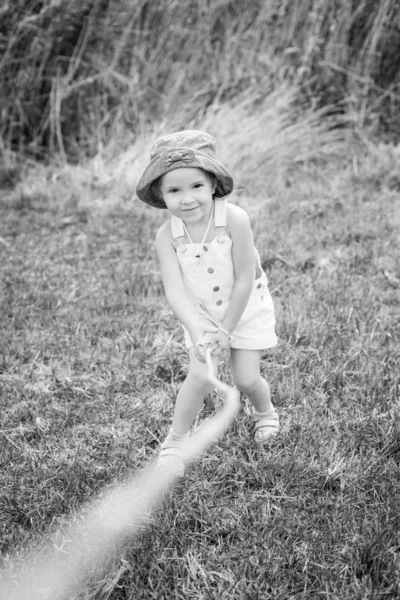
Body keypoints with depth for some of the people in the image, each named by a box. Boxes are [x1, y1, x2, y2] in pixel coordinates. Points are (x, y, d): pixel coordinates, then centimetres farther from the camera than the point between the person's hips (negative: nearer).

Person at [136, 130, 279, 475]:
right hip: (201, 314, 1)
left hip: (246, 308, -1)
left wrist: (226, 330, -19)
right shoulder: (167, 236, -21)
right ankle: (176, 442, 9)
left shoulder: (234, 220, -29)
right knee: (200, 376, -11)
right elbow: (175, 291, -27)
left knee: (246, 378, -1)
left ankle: (265, 413, 35)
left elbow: (244, 281, -24)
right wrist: (197, 329, -44)